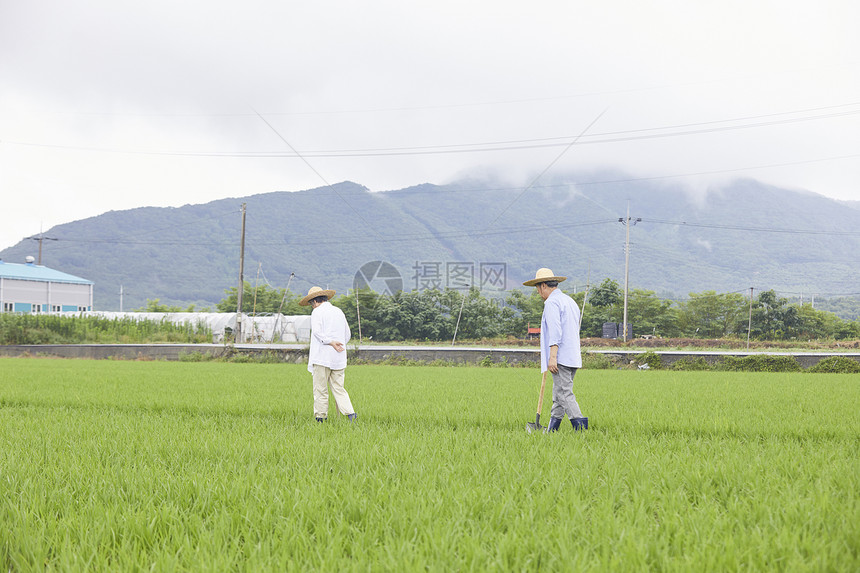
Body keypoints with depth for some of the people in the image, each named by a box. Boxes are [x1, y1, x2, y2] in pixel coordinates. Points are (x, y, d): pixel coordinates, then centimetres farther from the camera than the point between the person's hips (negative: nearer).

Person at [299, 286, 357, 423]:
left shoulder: (317, 312, -3)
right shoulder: (339, 312, 16)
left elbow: (317, 331, -19)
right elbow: (347, 335, 19)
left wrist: (331, 342, -19)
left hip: (322, 357, -6)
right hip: (339, 359, 6)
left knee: (320, 389, 0)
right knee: (338, 388, 7)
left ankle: (321, 418, 2)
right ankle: (350, 413, -9)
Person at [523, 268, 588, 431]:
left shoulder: (552, 302, -8)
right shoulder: (570, 301, 22)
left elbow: (555, 331, -19)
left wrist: (552, 357, -24)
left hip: (561, 357, -9)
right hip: (574, 357, 9)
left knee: (564, 393, -12)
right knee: (559, 394, 11)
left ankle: (580, 426, -22)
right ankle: (552, 429, 12)